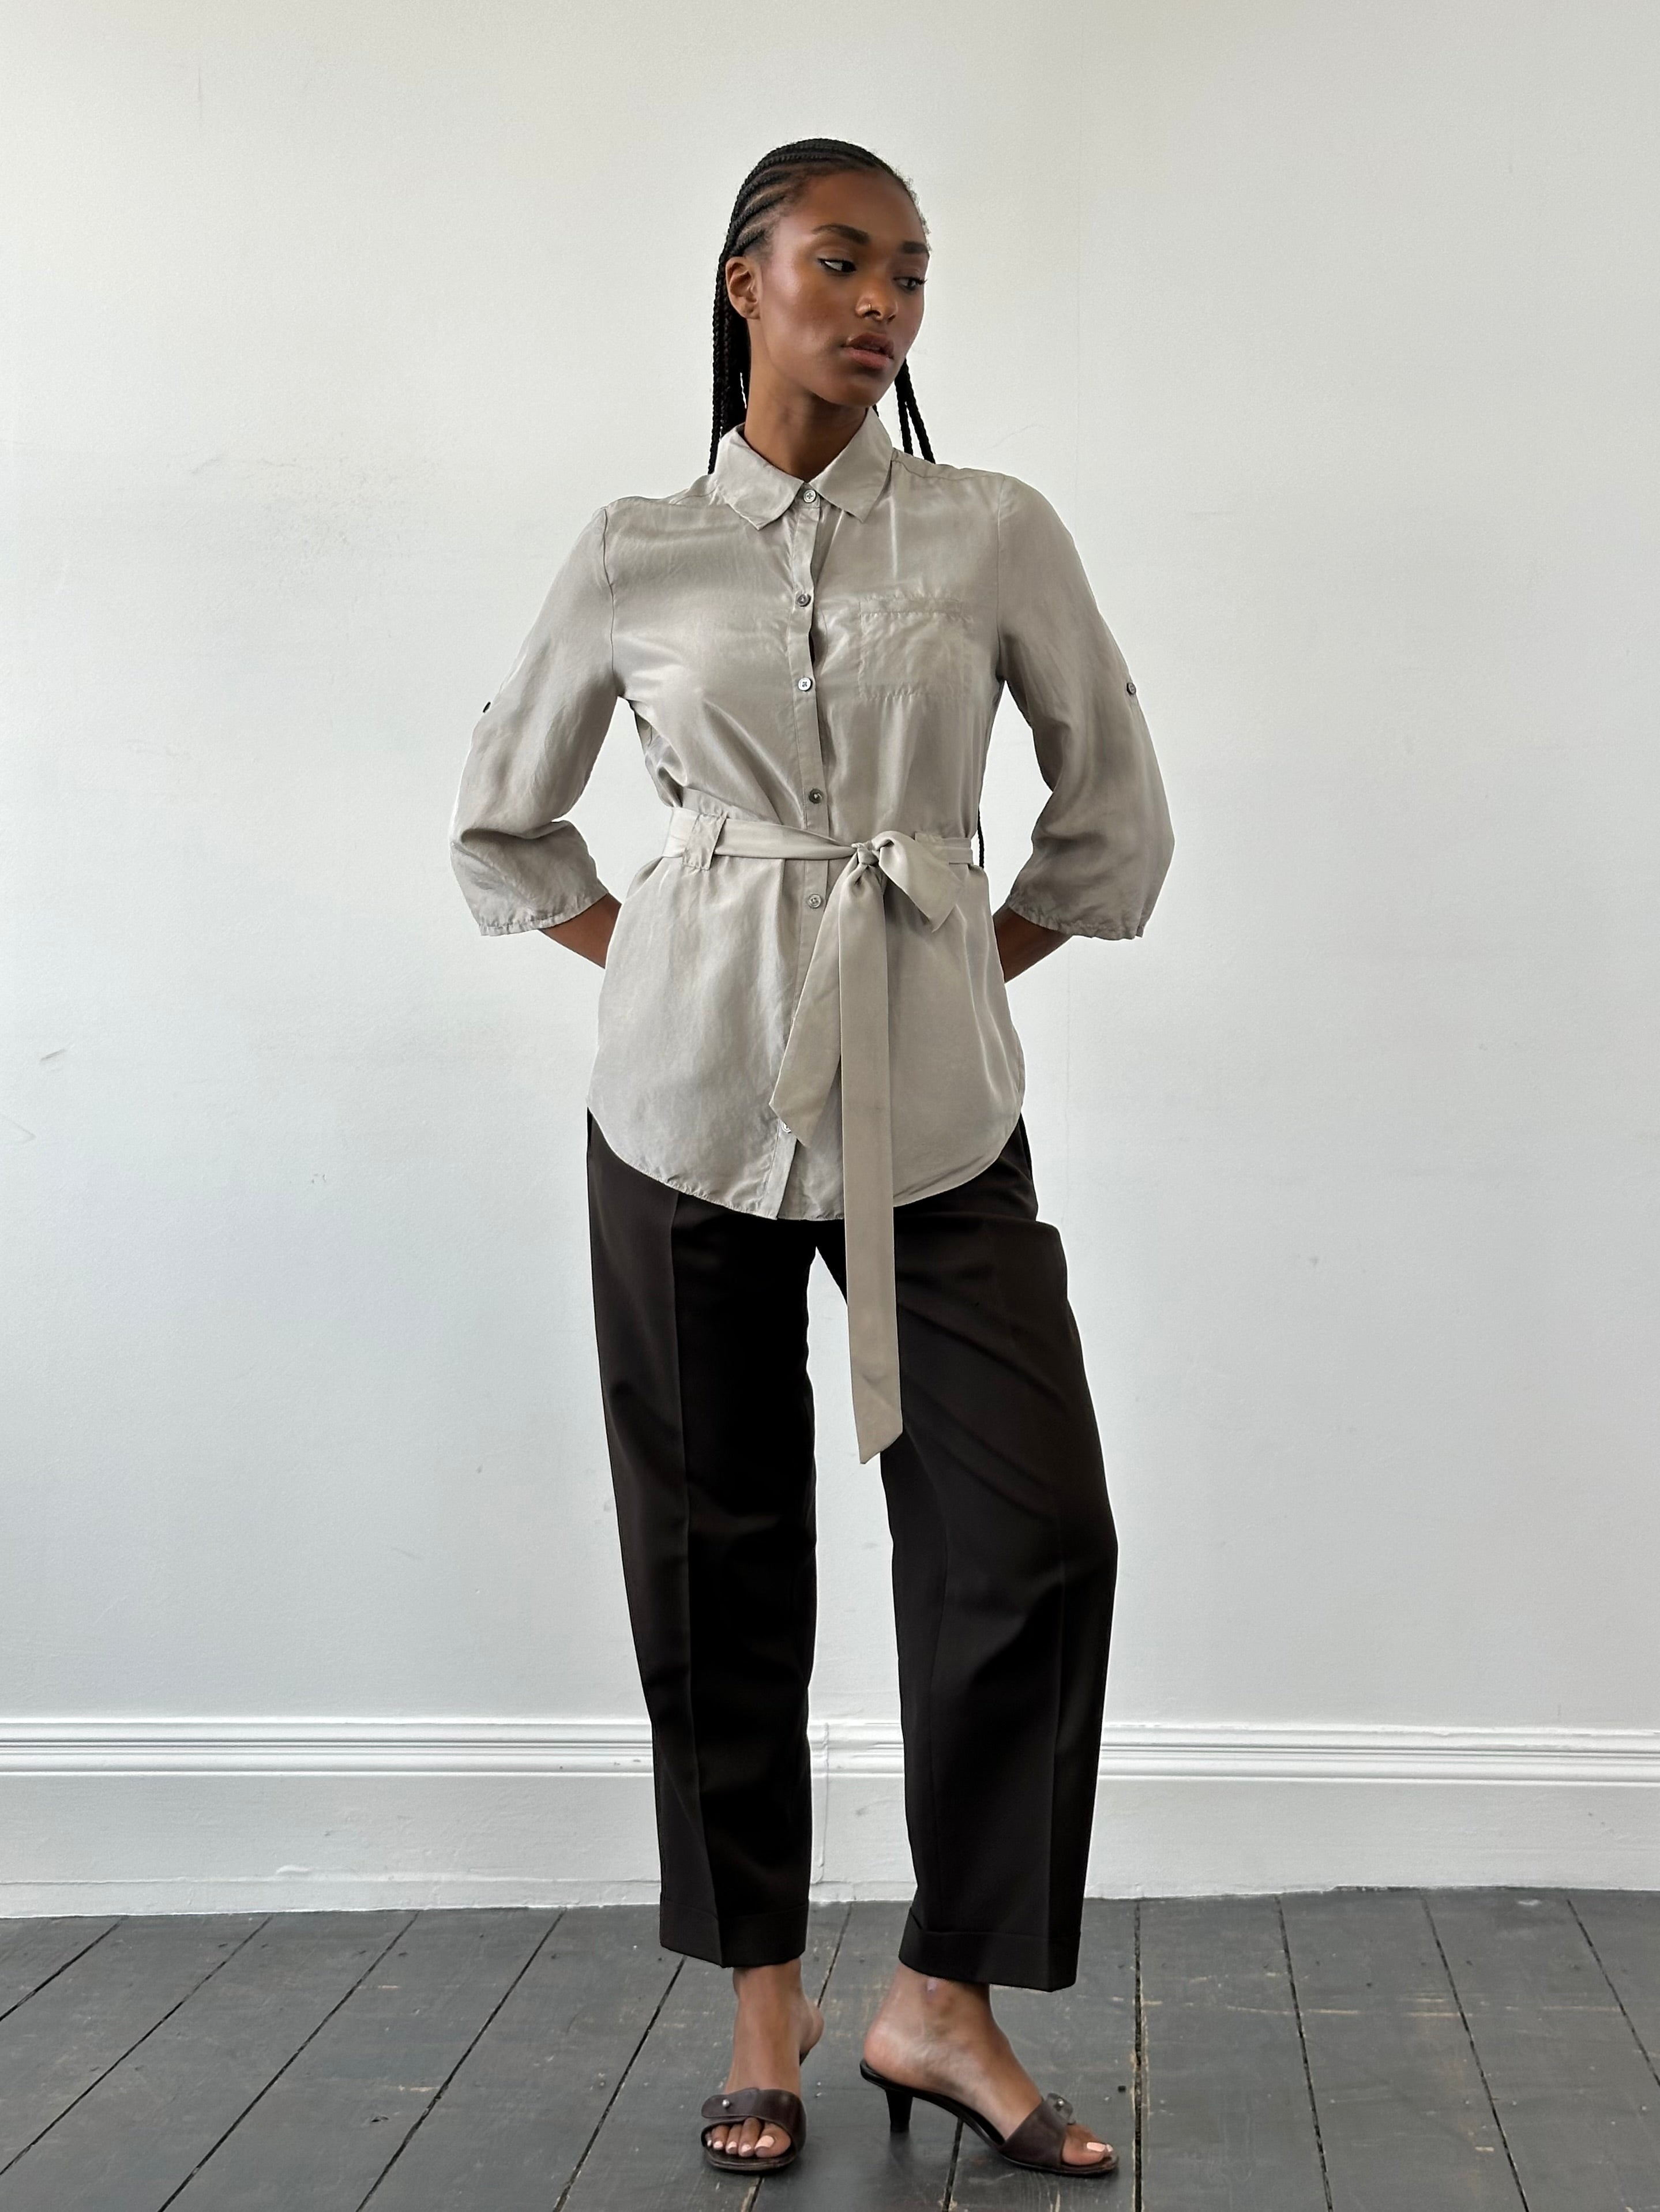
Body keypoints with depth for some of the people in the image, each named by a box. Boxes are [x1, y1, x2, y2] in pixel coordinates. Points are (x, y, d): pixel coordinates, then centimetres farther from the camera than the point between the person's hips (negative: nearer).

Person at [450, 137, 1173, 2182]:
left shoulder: (997, 535, 3)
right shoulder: (634, 560, 4)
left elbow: (1113, 813, 13)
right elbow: (501, 826, 16)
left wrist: (985, 960, 7)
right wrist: (653, 958, 5)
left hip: (933, 1105, 1)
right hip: (695, 1093, 0)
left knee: (1037, 1537, -7)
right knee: (720, 1552, 6)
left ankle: (944, 2004, 10)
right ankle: (763, 1994, 23)